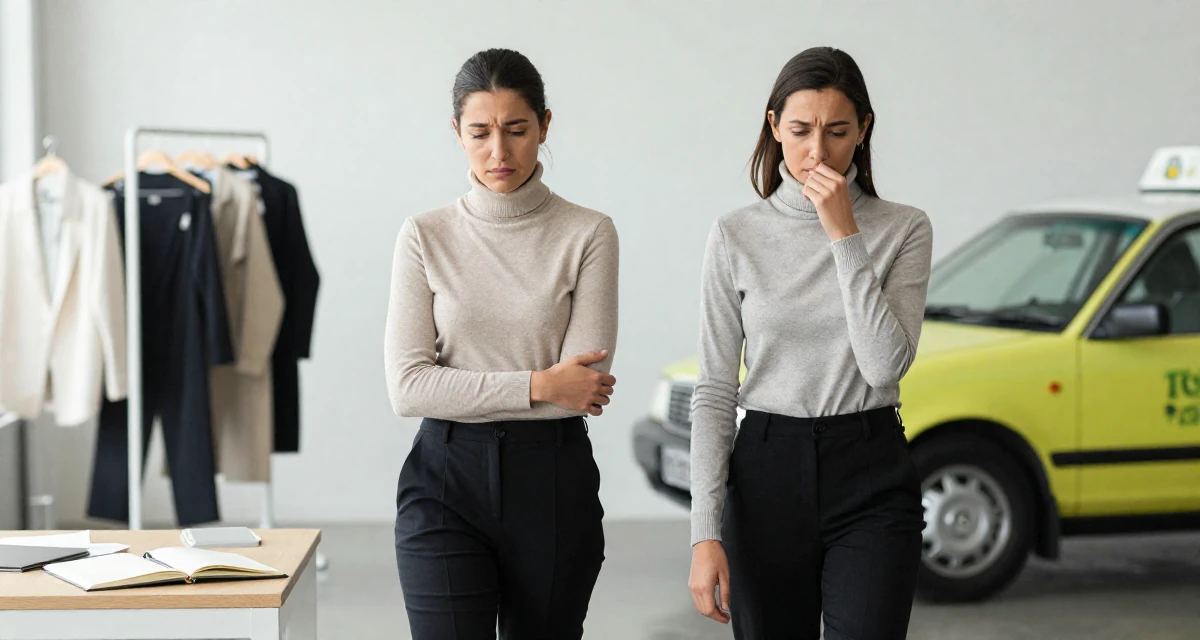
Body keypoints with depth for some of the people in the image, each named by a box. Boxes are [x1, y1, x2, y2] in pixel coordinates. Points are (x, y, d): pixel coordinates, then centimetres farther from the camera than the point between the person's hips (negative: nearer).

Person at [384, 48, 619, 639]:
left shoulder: (588, 234, -2)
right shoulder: (426, 236, 2)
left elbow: (586, 383, -8)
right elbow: (407, 387, -6)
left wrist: (468, 392, -6)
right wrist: (539, 386, -11)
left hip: (552, 479, 0)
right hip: (445, 480, 0)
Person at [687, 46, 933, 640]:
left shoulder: (903, 229, 0)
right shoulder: (736, 234, 1)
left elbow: (885, 364, -14)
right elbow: (713, 392, 0)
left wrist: (845, 236, -17)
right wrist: (705, 533, -7)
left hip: (871, 482, -1)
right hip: (767, 477, 1)